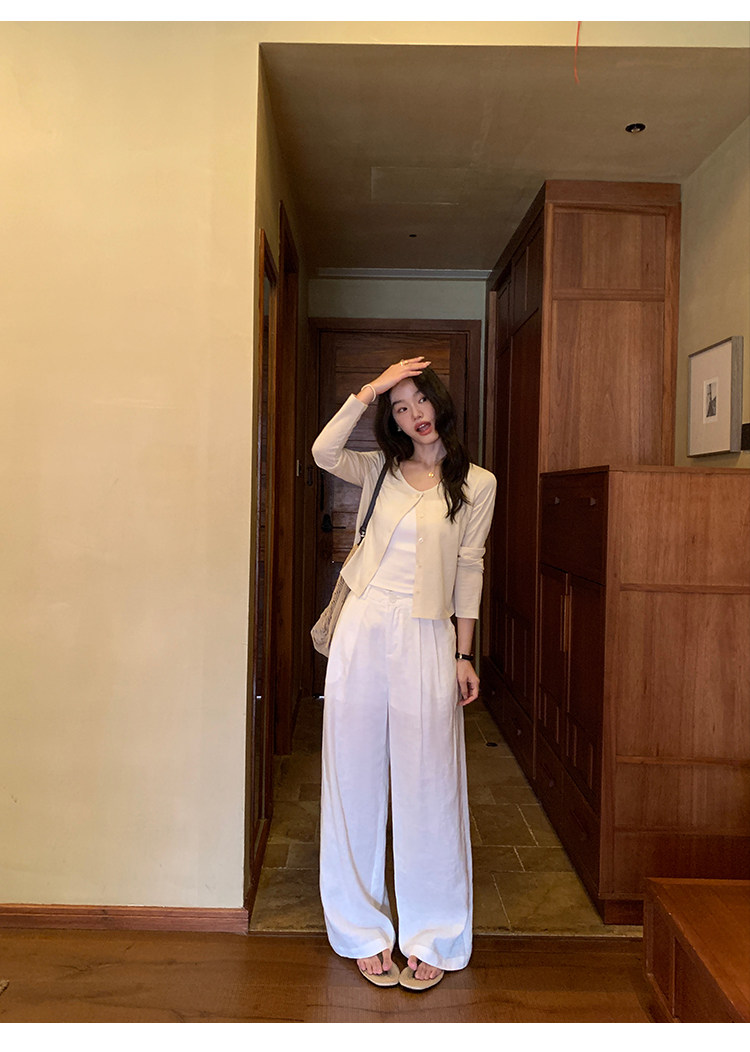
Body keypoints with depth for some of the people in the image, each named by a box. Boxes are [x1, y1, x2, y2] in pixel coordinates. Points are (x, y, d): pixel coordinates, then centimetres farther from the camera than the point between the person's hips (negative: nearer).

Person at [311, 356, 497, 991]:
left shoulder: (476, 483, 5)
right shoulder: (379, 469, 10)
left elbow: (469, 569, 5)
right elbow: (324, 453, -10)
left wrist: (465, 655, 3)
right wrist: (371, 389, -8)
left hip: (427, 637, -2)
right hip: (364, 628, 2)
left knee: (426, 784, 4)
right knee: (357, 777, 8)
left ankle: (431, 938, 24)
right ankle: (365, 931, 26)